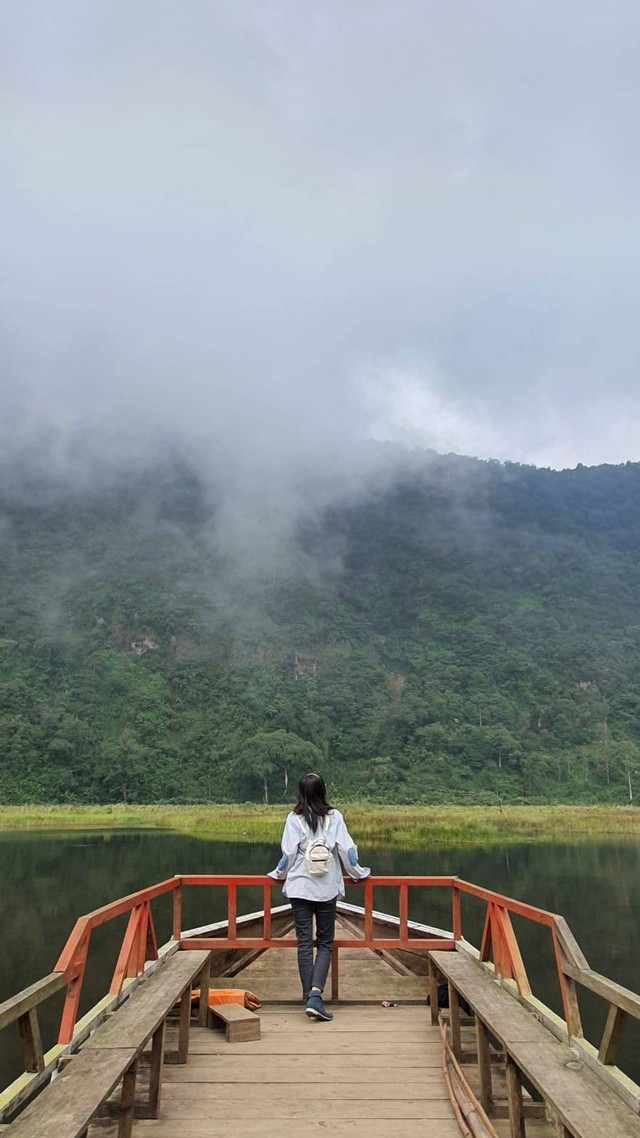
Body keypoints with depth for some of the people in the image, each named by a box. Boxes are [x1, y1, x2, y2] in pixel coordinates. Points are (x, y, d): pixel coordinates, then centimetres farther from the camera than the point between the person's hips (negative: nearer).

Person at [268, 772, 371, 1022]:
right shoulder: (334, 816, -1)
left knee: (304, 942, 8)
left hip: (299, 888, 0)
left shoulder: (294, 818, -2)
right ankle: (315, 994, -9)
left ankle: (309, 997, 9)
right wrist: (358, 873, 13)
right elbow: (346, 849, -2)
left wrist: (279, 875, 15)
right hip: (327, 889, 0)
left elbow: (288, 854, -3)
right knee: (325, 943, 9)